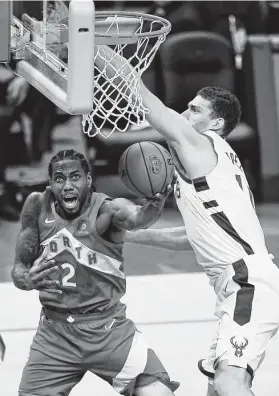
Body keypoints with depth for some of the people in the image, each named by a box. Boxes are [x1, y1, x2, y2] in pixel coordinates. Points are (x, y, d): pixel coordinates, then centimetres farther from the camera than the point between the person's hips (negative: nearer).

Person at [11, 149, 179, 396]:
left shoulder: (107, 209, -15)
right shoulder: (38, 206, -4)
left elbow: (137, 218, -39)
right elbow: (20, 267, 2)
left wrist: (156, 203, -62)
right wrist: (25, 280, -23)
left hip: (109, 329, -3)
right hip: (55, 331, 3)